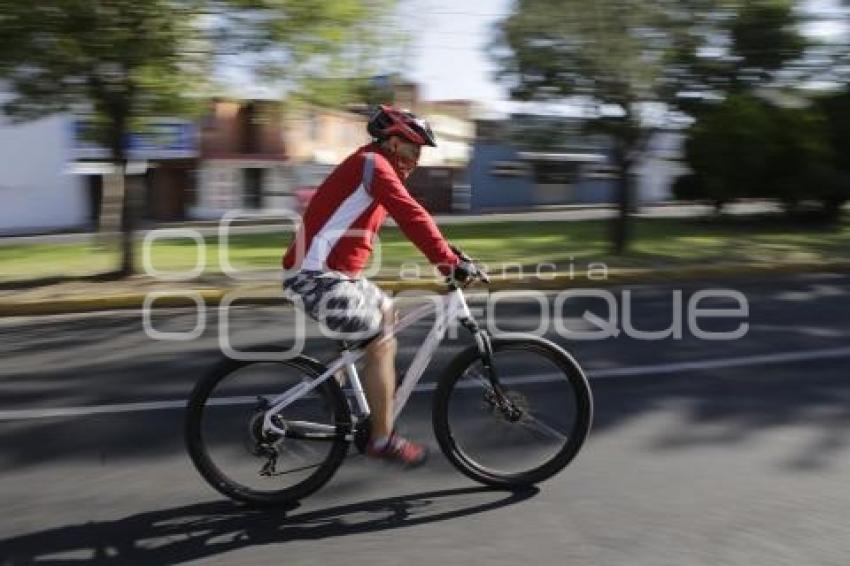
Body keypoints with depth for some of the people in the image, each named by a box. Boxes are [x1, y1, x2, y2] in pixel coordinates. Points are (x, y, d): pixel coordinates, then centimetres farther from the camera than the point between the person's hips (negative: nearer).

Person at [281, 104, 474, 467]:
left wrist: (447, 254, 14)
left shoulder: (376, 169, 18)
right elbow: (412, 217, -24)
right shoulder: (372, 164, -14)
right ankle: (382, 439, 0)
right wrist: (450, 261, -25)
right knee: (381, 344, -9)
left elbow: (409, 218, 20)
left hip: (331, 271, 11)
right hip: (316, 276, -11)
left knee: (387, 315, 22)